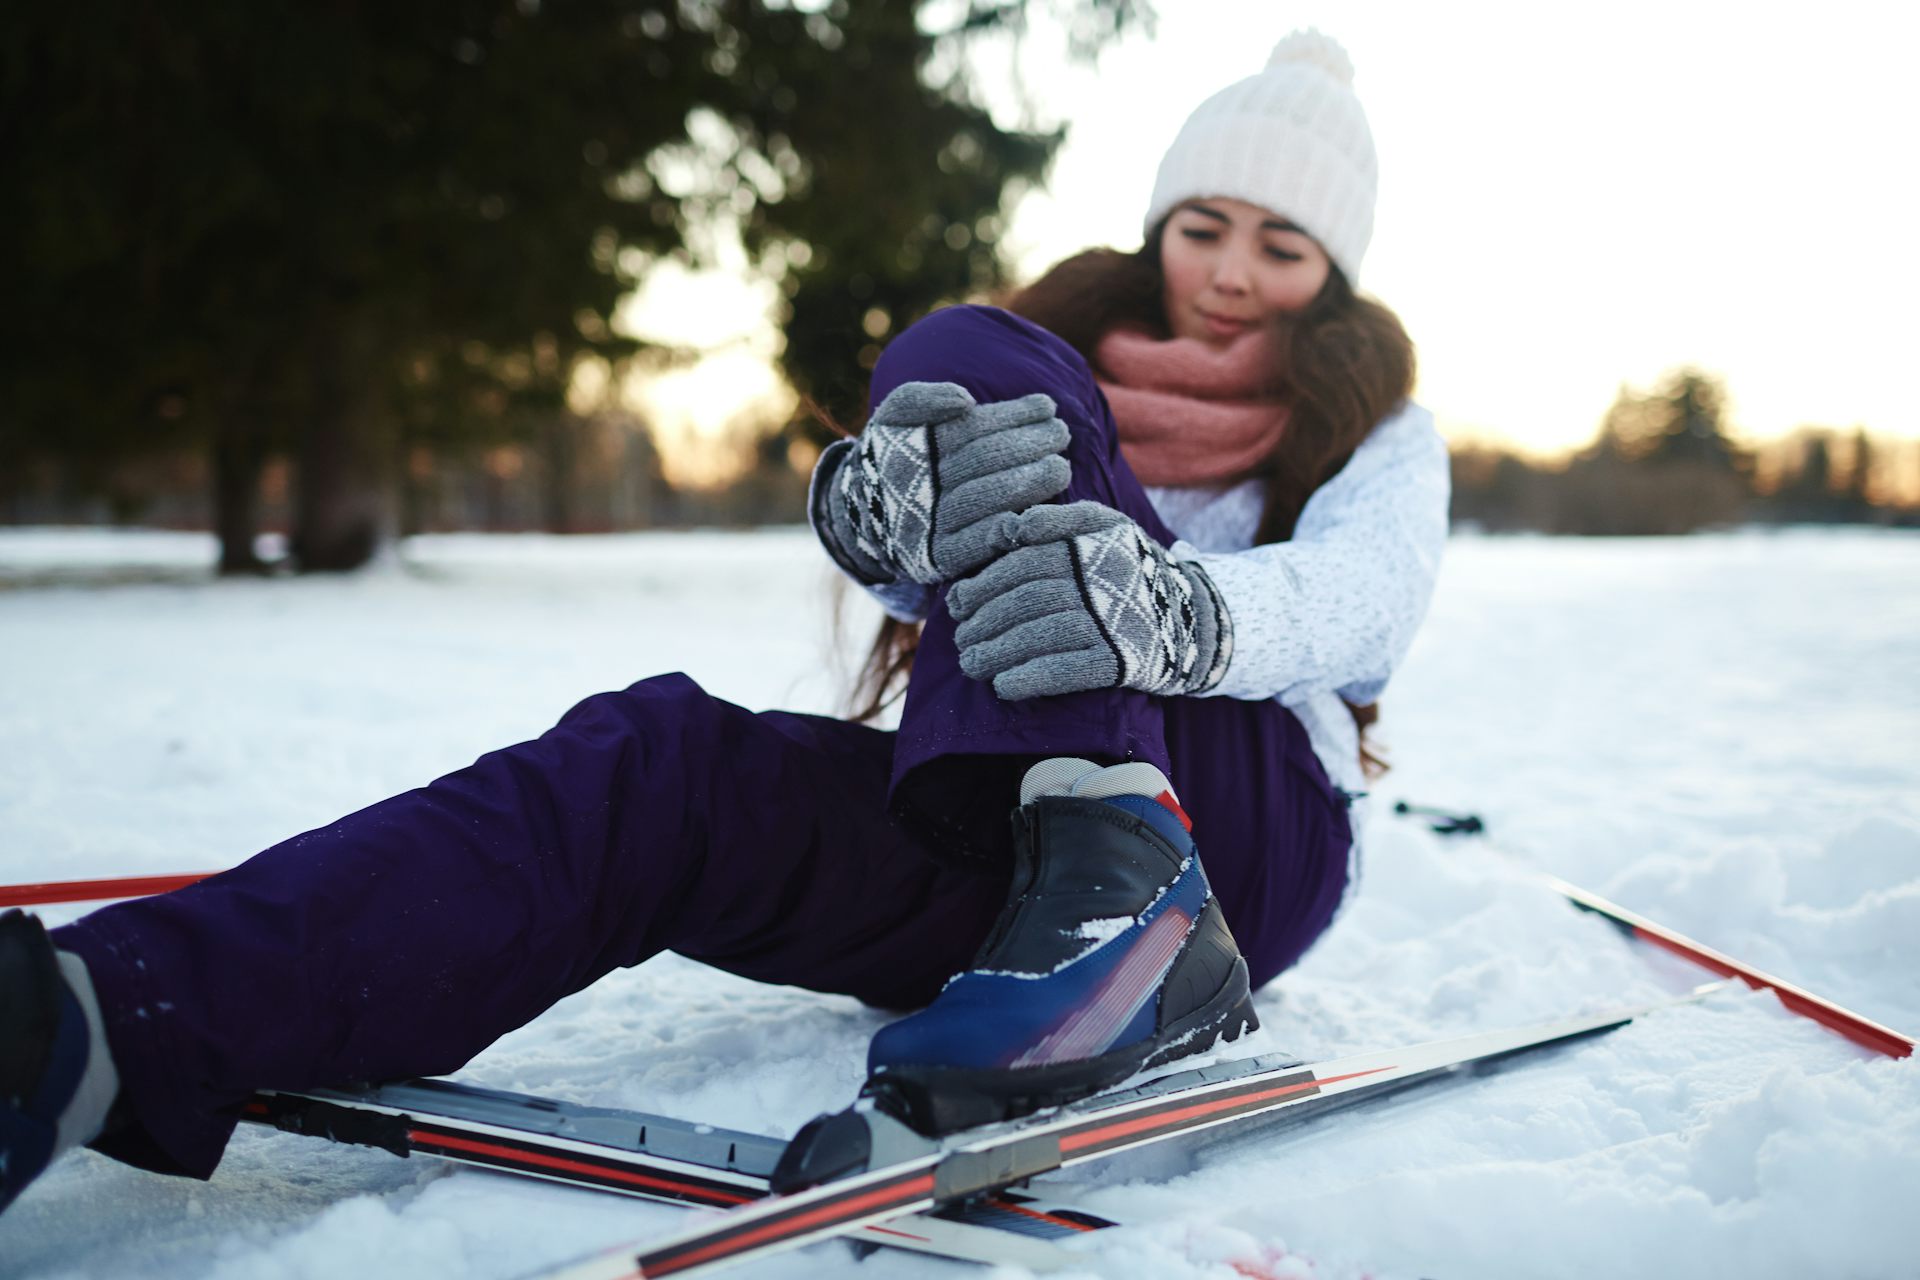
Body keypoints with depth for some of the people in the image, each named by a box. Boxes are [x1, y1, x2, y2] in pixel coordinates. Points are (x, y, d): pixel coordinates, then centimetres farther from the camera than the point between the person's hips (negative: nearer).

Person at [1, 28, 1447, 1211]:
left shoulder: (1372, 419, 13)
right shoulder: (1058, 352, 19)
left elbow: (1369, 598, -12)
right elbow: (909, 554, -2)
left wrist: (1180, 608, -36)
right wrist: (876, 497, -30)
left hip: (1253, 826, -3)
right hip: (994, 832, 3)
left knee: (962, 361, -18)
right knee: (659, 761, -27)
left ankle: (1125, 895, -37)